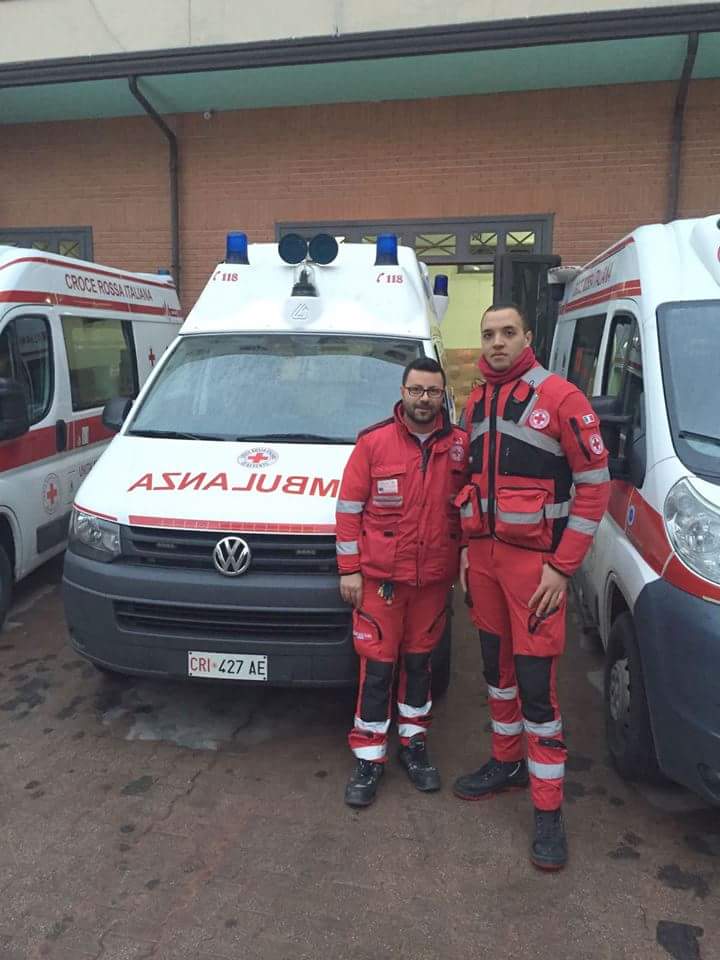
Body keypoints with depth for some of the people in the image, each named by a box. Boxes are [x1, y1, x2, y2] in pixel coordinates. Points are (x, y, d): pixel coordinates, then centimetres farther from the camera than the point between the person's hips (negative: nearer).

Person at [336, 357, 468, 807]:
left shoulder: (461, 445, 1)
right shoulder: (373, 442, -5)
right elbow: (350, 507, -4)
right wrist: (349, 569, -6)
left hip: (435, 578, 3)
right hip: (380, 576, -2)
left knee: (419, 660, 17)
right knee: (378, 665, 4)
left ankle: (414, 741, 34)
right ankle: (369, 757, 17)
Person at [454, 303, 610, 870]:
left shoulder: (560, 398, -10)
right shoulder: (476, 403, 11)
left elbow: (595, 484, -11)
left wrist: (562, 567, -14)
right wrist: (467, 546, 13)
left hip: (536, 561, -6)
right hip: (485, 556, 6)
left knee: (536, 683, -2)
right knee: (498, 668, 17)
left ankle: (549, 809, 13)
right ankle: (507, 762, 37)